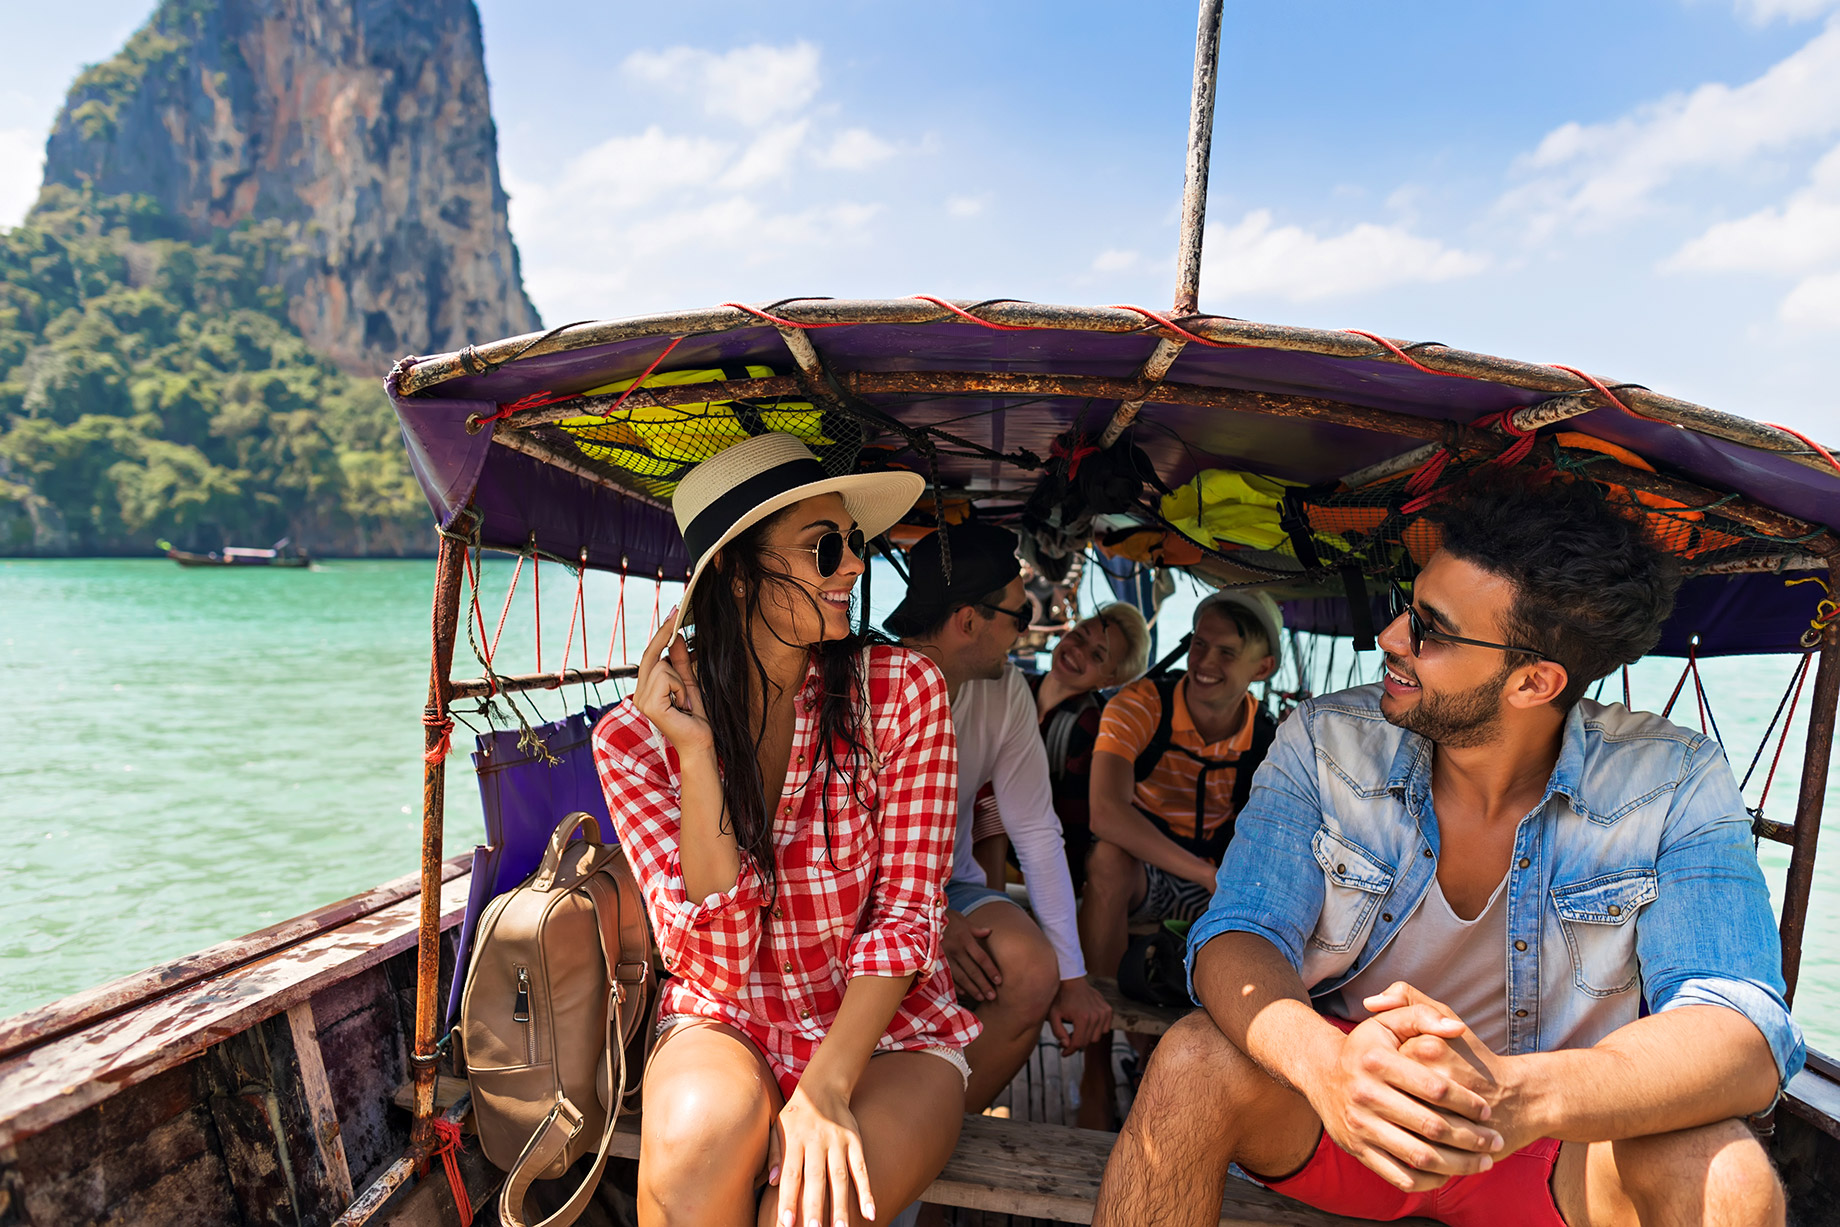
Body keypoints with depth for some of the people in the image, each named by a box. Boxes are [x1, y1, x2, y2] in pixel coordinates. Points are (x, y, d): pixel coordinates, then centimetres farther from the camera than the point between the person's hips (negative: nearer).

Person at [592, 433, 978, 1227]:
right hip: (727, 1026, 1)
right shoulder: (634, 737, -10)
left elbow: (904, 917, -10)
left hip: (887, 1029, 0)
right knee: (702, 1127, -31)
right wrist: (695, 751, -23)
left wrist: (825, 1089, -22)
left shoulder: (901, 689, -11)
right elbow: (714, 961, -16)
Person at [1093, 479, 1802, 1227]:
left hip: (1553, 1148, 0)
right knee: (1195, 1062, -29)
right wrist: (1324, 1061, -42)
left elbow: (1745, 1038, -24)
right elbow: (1235, 937, -19)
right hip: (1340, 1113, 0)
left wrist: (1521, 1095, -45)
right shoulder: (1325, 744, -12)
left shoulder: (1674, 786, -14)